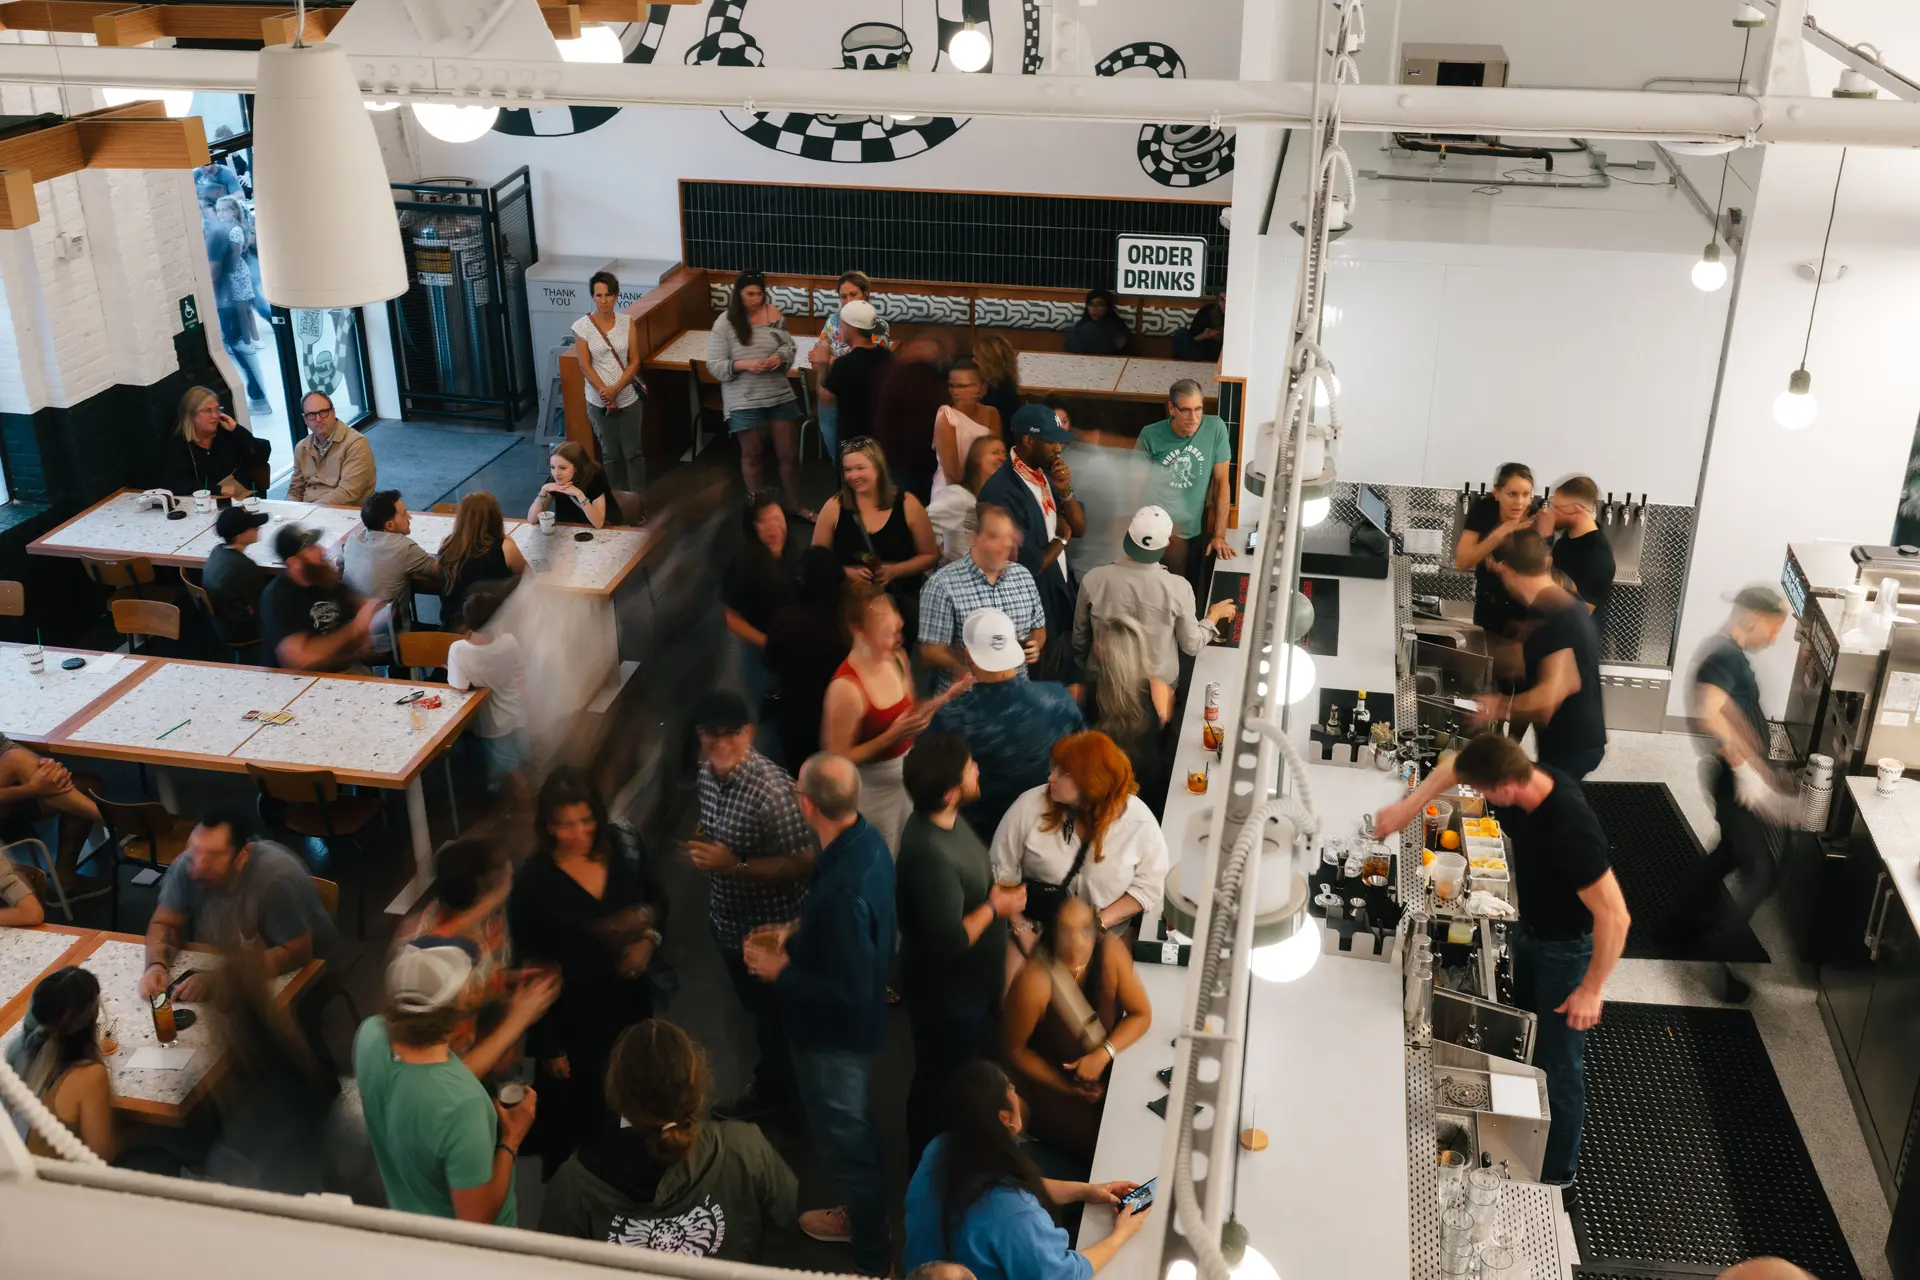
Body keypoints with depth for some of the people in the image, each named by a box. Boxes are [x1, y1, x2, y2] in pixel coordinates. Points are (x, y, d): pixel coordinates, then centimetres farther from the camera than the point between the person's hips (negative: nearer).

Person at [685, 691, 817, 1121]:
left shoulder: (771, 789, -32)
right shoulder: (708, 772, -5)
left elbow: (804, 862, -29)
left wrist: (734, 866, -33)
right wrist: (702, 845, -2)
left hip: (772, 928, -8)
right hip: (730, 921, 8)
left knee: (775, 1013, 16)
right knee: (757, 1007, 28)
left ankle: (772, 1091, 40)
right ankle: (774, 1077, 51)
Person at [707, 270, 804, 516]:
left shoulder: (773, 314, -1)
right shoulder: (725, 324, -10)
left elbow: (789, 345, 8)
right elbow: (714, 365, -10)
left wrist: (781, 357, -14)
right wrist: (743, 364, -24)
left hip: (780, 396, 3)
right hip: (745, 401, -3)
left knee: (790, 454, 10)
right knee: (753, 456, 12)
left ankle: (796, 505, 29)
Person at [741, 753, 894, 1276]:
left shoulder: (845, 887, -38)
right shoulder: (865, 838, -9)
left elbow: (849, 992, -31)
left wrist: (780, 972, -21)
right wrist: (797, 930, 3)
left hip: (836, 1033, -9)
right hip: (848, 1025, 9)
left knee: (846, 1138, 12)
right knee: (853, 1130, 29)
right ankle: (860, 1214, 53)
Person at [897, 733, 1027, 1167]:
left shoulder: (946, 820, -6)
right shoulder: (929, 854, -37)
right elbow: (950, 939, -33)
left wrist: (994, 892, 1)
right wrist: (994, 908, -21)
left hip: (967, 984, 9)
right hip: (947, 993, -9)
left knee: (963, 1076, 29)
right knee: (941, 1084, 14)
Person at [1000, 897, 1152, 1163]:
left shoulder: (1110, 949, -18)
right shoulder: (1034, 981, -30)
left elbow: (1141, 1014, -7)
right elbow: (1013, 1050, -15)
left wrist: (1103, 1055, -21)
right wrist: (1067, 1088, -17)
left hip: (1103, 1073, 4)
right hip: (1049, 1084, -4)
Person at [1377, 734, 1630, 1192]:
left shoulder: (1571, 831, -41)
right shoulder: (1524, 777, -18)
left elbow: (1615, 917, -34)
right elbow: (1454, 766, 2)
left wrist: (1592, 989, -25)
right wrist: (1407, 807, -7)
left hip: (1568, 948, -8)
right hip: (1529, 930, 8)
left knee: (1559, 1060, 7)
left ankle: (1557, 1170, 27)